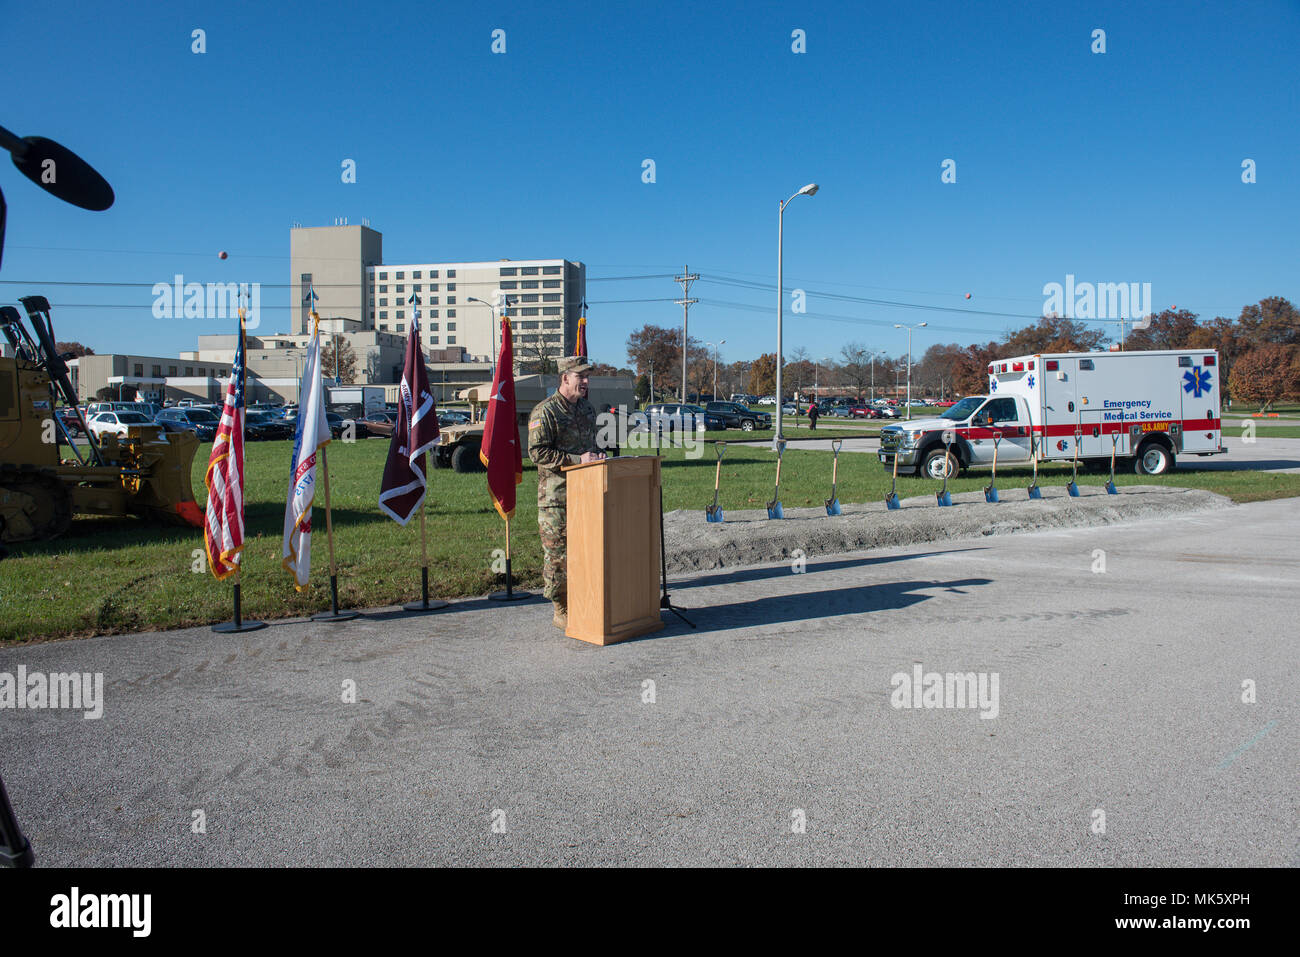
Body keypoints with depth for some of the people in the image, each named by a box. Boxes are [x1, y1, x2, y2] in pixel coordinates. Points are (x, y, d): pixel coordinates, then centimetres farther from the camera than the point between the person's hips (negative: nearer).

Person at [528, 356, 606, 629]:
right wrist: (577, 459, -19)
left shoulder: (588, 409, 15)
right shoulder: (545, 411, -8)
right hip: (556, 495, -7)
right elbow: (537, 451, -14)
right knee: (558, 554, -2)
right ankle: (561, 612, 8)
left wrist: (597, 454, 3)